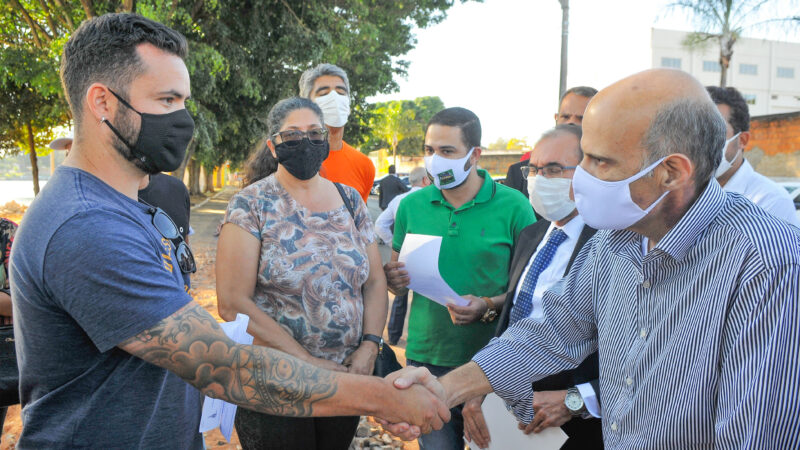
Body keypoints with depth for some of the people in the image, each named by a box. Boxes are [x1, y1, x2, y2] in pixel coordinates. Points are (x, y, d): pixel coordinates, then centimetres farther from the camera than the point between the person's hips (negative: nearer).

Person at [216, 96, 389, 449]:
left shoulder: (350, 199, 5)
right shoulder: (251, 205, -8)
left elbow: (375, 281, 7)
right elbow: (233, 303, -15)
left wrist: (369, 346, -9)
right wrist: (308, 362, -17)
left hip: (348, 376, 4)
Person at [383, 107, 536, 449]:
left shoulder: (513, 207, -7)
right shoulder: (411, 205, 4)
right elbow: (396, 273, 14)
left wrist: (489, 306, -21)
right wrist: (393, 280, -8)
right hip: (426, 357, 2)